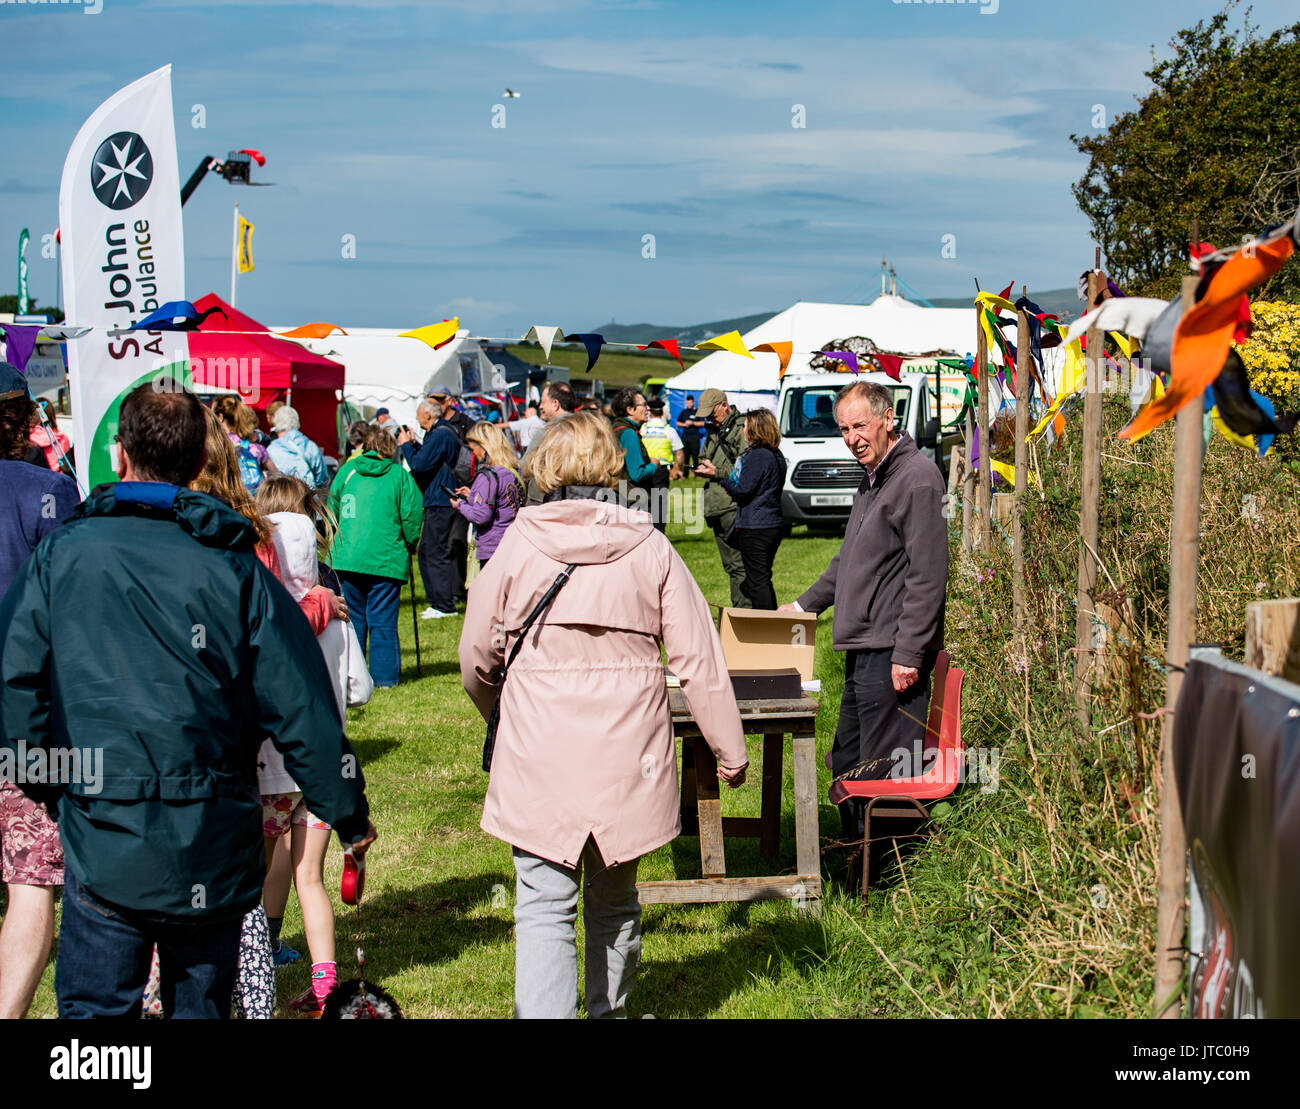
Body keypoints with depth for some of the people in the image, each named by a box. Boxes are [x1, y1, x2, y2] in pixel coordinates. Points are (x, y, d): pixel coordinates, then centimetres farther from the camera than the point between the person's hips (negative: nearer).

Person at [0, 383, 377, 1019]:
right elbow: (300, 705, -3)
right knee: (201, 1005, 15)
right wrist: (351, 816, 7)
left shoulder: (63, 554, -3)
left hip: (105, 841, -1)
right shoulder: (235, 567, -2)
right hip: (215, 850, 2)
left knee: (96, 1007, 8)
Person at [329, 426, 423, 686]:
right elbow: (412, 514, -3)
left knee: (352, 618, 11)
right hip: (386, 559, -2)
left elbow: (333, 509, 12)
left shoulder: (347, 470, 8)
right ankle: (384, 676, 4)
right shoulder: (399, 474, 0)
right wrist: (410, 547, 12)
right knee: (383, 621, 3)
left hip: (346, 557, 2)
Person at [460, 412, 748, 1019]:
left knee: (544, 908, 1)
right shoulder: (650, 547, -1)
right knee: (614, 901, 19)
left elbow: (476, 656, 3)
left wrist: (498, 716, 24)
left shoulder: (519, 543, -3)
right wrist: (730, 749, 9)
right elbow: (698, 657, -1)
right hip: (626, 753, 2)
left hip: (539, 757, -2)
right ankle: (609, 1010, 34)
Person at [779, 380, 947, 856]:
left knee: (884, 775, -5)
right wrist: (804, 605, 29)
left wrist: (908, 654, -20)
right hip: (863, 652, 10)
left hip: (892, 654, -10)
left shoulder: (917, 477, -13)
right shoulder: (871, 479, 18)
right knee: (847, 765, 17)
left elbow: (927, 576, -18)